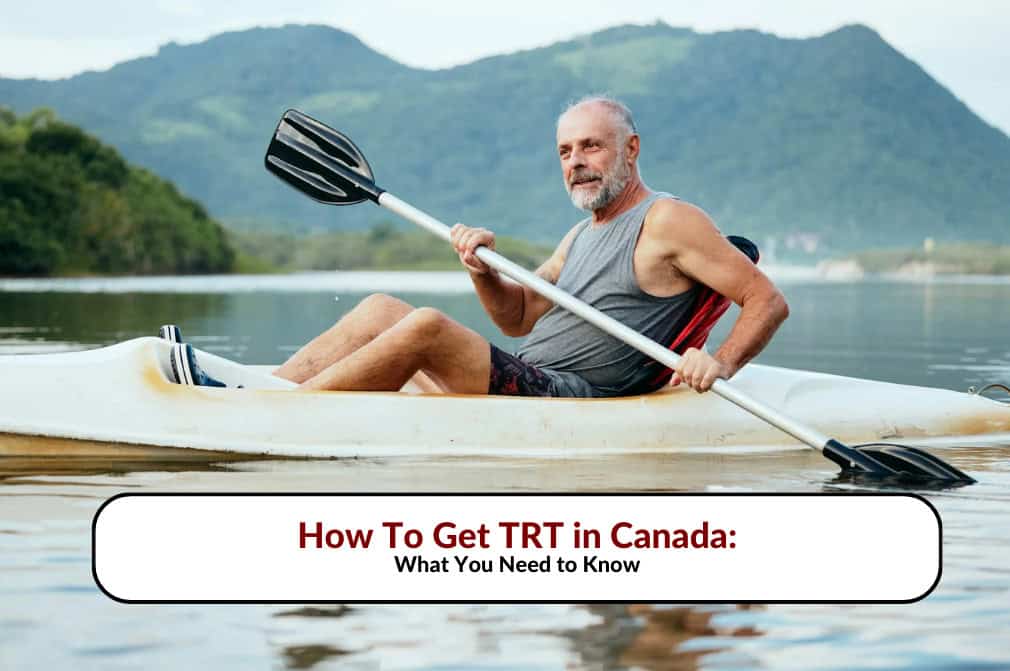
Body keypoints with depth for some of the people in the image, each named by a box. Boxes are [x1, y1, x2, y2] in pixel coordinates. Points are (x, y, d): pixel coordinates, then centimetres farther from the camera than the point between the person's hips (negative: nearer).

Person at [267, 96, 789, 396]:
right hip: (521, 386, 9)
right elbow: (519, 318, 23)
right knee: (380, 309, 1)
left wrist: (721, 365, -25)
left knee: (425, 325, -26)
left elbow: (769, 301, -7)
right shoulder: (581, 236, 24)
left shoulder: (667, 220, -2)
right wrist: (484, 273, 2)